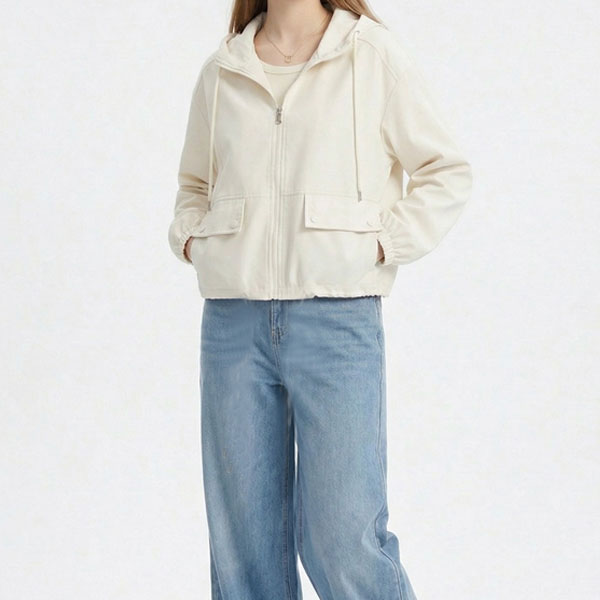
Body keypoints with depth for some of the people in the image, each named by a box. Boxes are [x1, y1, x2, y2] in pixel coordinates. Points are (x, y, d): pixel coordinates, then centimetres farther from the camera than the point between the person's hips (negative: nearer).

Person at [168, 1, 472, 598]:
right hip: (233, 322, 3)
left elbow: (447, 170, 7)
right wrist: (188, 237, 9)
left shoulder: (374, 55, 2)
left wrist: (384, 243, -3)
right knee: (242, 541, 8)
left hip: (336, 318, -3)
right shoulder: (220, 71, 11)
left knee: (343, 543, -5)